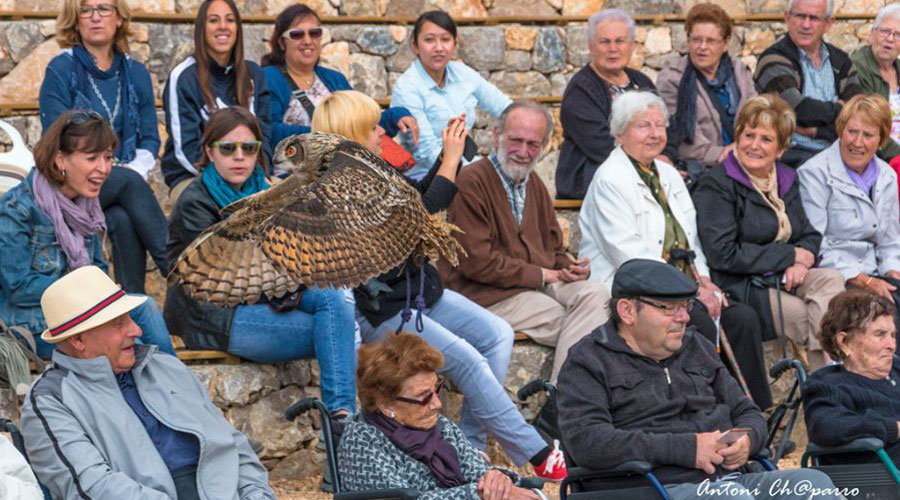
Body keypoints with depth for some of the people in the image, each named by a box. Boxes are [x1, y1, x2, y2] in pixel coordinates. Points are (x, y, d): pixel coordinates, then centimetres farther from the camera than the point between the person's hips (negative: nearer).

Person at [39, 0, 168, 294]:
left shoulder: (135, 73, 14)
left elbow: (150, 138, 14)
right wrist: (124, 176, -16)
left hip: (126, 179, 3)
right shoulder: (61, 70, 0)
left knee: (124, 220, -32)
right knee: (129, 182, -34)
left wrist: (135, 169, -9)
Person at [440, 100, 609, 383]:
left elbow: (553, 248, 25)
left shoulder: (533, 182, 19)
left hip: (540, 284, 8)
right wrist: (542, 274, -11)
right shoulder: (471, 182, -9)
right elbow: (477, 262, -15)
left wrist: (569, 268, -1)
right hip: (489, 295, -8)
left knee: (595, 294, -22)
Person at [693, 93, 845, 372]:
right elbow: (723, 255, -16)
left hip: (784, 277, 6)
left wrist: (802, 262, -10)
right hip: (740, 288, -6)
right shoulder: (716, 186, -7)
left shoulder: (787, 180, 16)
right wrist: (791, 255, -12)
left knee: (831, 280, -24)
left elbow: (810, 235, 17)